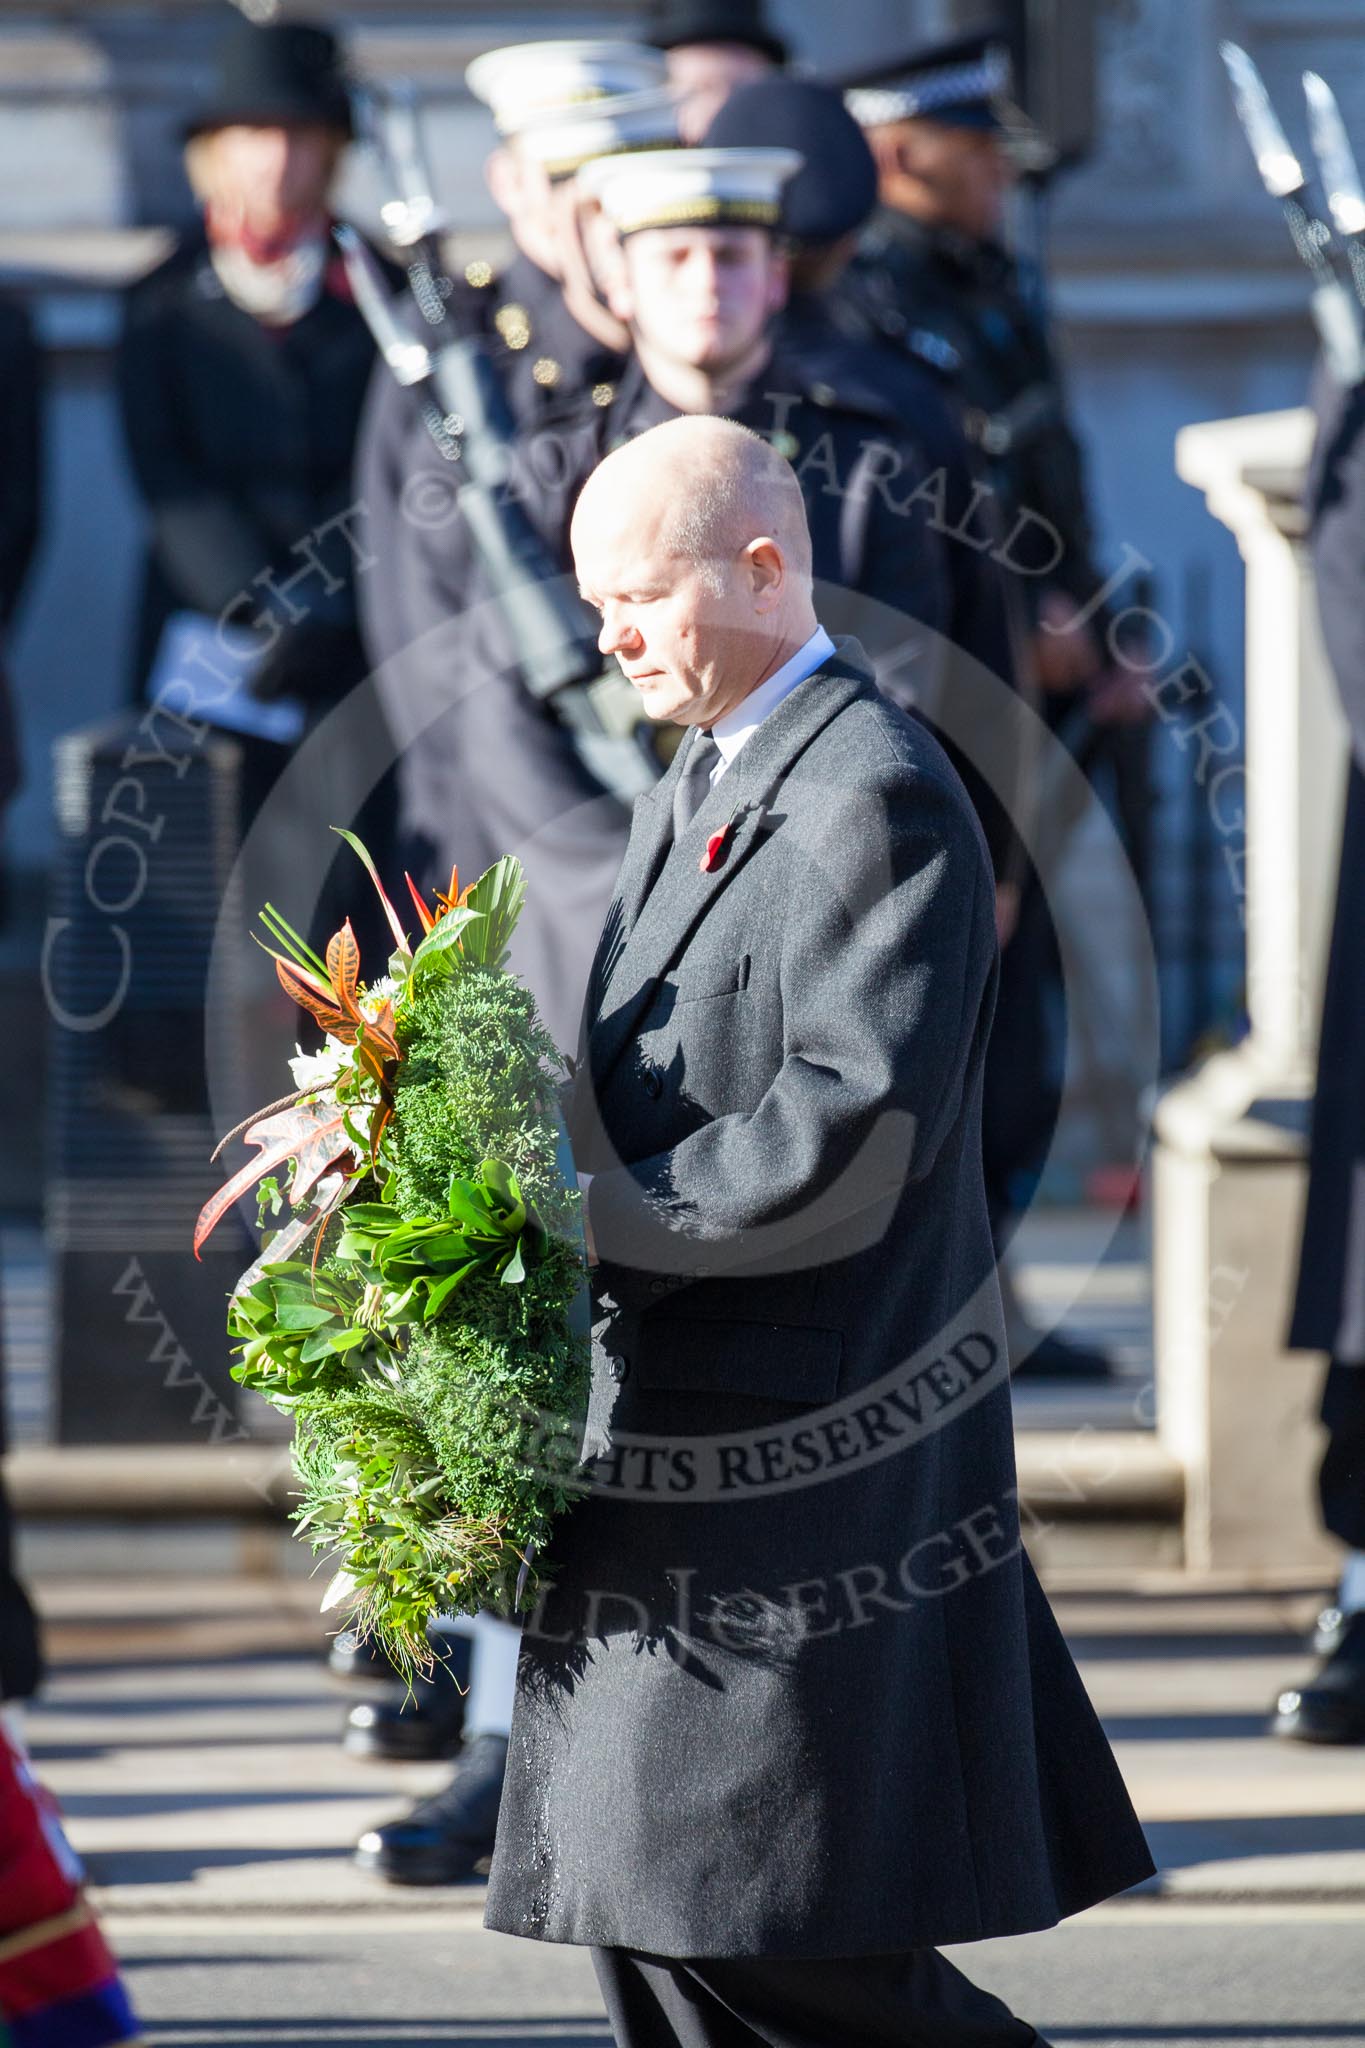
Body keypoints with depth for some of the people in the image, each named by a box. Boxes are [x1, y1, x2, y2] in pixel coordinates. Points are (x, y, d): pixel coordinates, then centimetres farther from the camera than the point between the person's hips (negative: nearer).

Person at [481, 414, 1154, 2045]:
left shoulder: (877, 798, -15)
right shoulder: (703, 781, 16)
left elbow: (844, 1142, -22)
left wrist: (592, 1228, -19)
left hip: (810, 1467, -10)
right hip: (684, 1450, 10)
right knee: (650, 1917, 10)